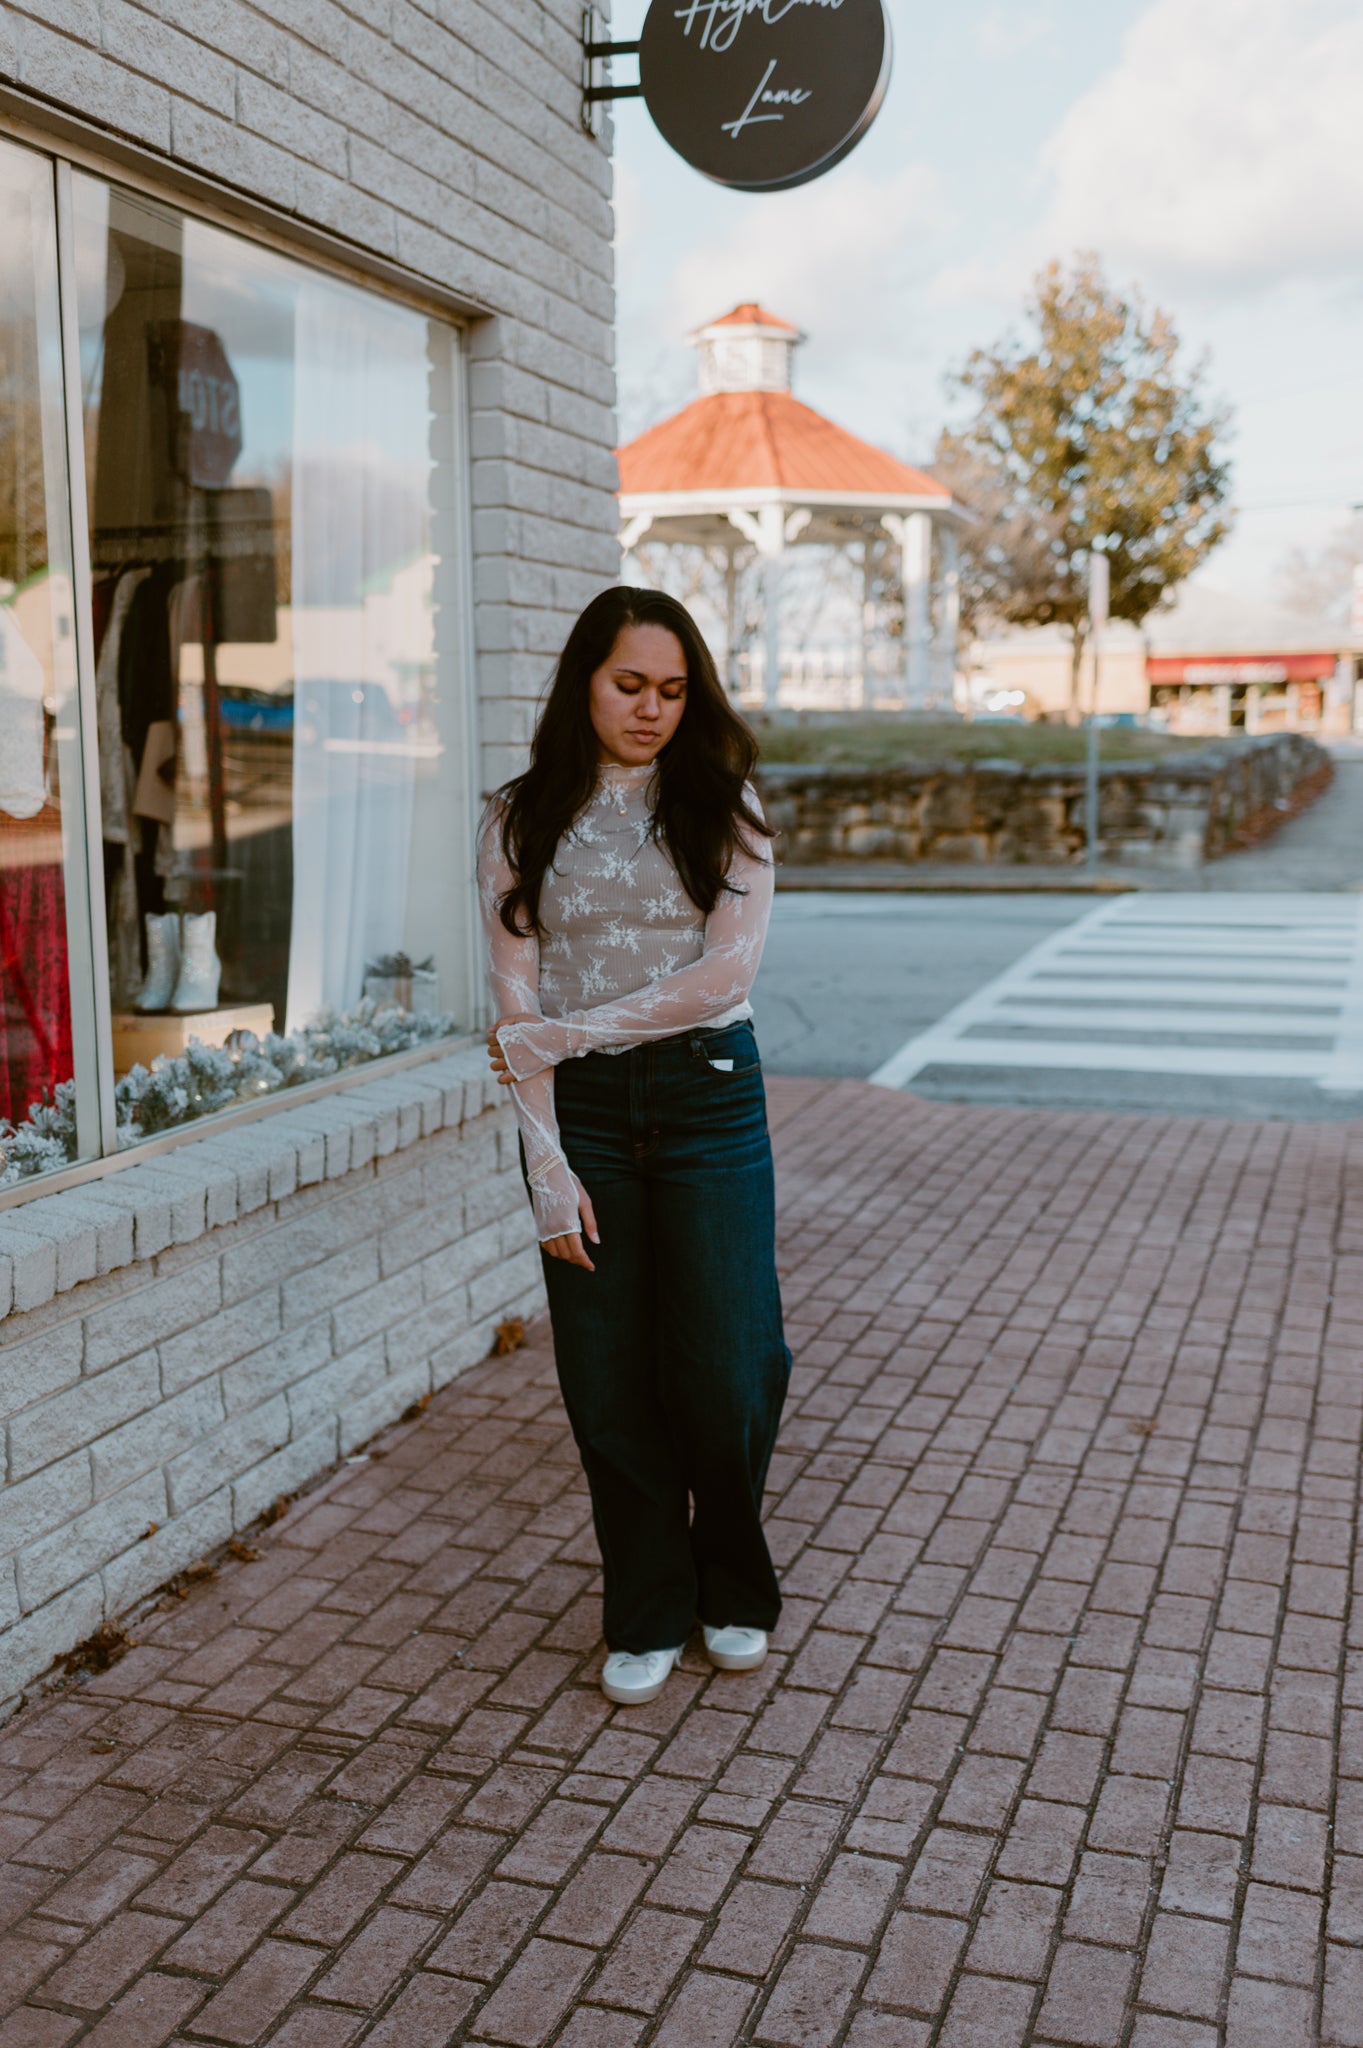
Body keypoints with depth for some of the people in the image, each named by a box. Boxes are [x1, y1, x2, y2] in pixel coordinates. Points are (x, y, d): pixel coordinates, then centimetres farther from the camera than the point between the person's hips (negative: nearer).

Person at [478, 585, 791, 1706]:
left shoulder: (724, 808, 2)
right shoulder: (523, 823, 3)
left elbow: (723, 974, -9)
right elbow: (516, 1008, -2)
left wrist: (562, 1033, -10)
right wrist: (550, 1169, -8)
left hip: (707, 1093, 0)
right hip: (579, 1109, 1)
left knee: (729, 1371, 0)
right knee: (609, 1382, 5)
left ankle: (733, 1590, 27)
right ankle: (647, 1615, 25)